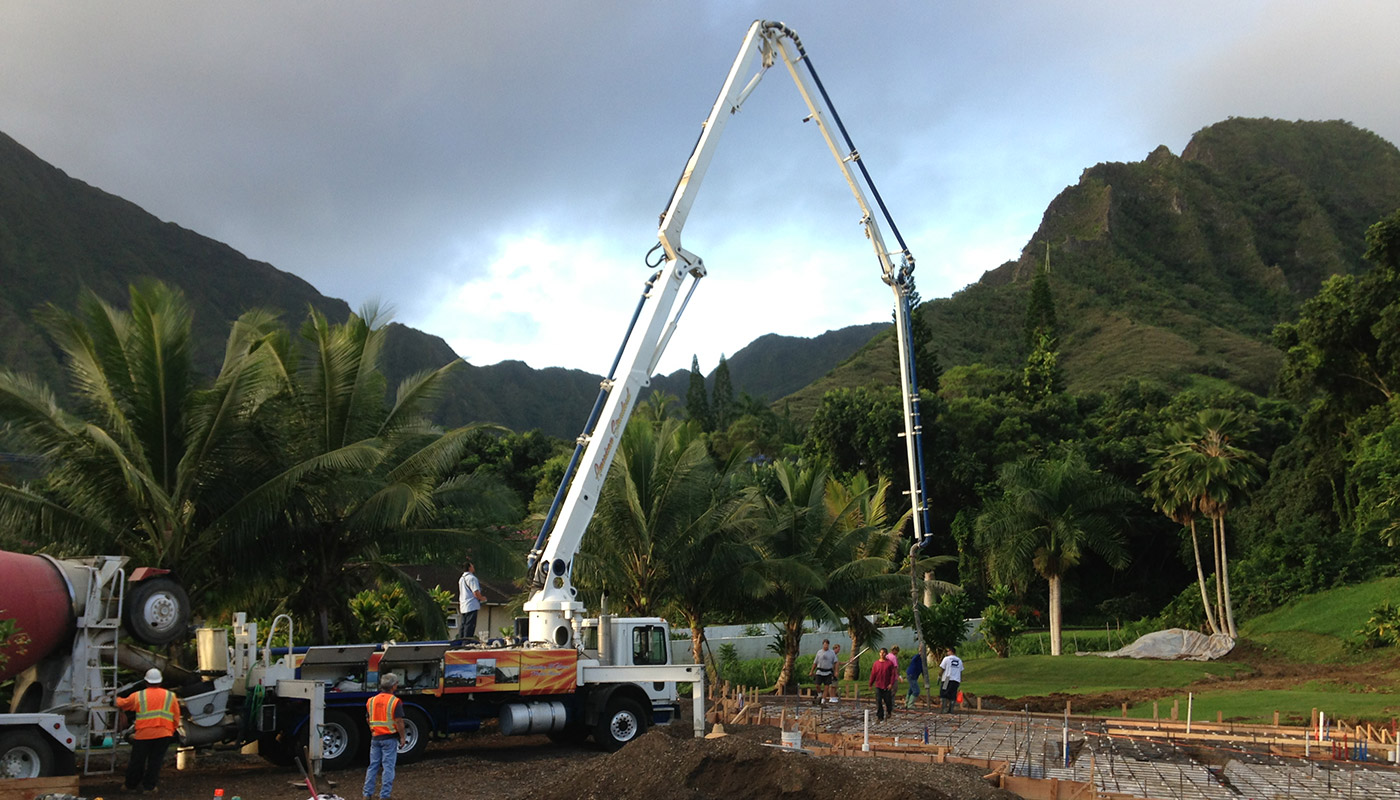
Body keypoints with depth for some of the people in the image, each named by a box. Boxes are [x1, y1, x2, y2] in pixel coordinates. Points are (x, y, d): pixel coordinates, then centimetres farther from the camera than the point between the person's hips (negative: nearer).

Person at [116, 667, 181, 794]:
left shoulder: (138, 696, 5)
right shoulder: (171, 696, 9)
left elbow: (122, 704, 20)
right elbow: (176, 718, 11)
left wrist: (117, 699, 42)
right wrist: (172, 731, 23)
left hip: (144, 734, -1)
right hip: (164, 734, 1)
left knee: (137, 760, 13)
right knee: (155, 761, 9)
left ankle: (131, 785, 26)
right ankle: (149, 786, 11)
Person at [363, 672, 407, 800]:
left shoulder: (371, 701, 5)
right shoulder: (395, 702, -12)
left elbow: (369, 720, 12)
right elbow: (399, 722, -14)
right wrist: (402, 737, -5)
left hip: (375, 738, 5)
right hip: (389, 738, -5)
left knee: (373, 766, 13)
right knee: (388, 767, 1)